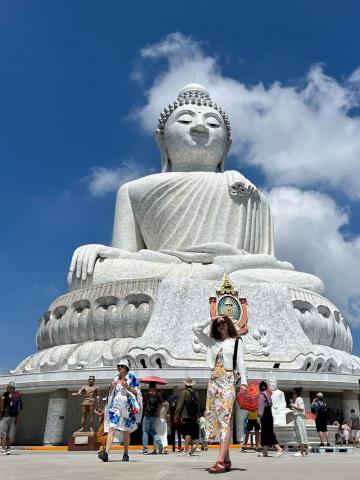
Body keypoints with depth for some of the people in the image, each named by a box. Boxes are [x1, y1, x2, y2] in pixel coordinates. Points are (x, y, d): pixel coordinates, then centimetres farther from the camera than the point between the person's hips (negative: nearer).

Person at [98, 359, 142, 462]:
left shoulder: (131, 377, 3)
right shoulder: (116, 378, 15)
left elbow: (137, 392, 0)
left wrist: (127, 387, -14)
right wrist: (112, 387, 1)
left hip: (127, 406, -3)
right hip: (115, 404, 3)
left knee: (126, 431, 5)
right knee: (111, 428, -13)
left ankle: (126, 454, 18)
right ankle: (106, 453, -22)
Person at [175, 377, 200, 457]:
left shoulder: (184, 392, -6)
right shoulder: (195, 393, 11)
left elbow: (180, 405, -9)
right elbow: (198, 406, 14)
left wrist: (177, 415, -5)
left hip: (186, 416, -5)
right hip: (194, 417, 5)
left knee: (187, 432, -4)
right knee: (191, 432, 18)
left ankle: (186, 450, -6)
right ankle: (193, 444, 3)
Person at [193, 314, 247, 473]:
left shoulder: (236, 341, 8)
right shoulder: (212, 341, 17)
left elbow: (240, 362, -1)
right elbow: (196, 329, 13)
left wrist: (243, 381, -12)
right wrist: (211, 320, 10)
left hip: (228, 380, -5)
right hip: (214, 380, 5)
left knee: (225, 418, -13)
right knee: (216, 418, 3)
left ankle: (220, 461, -20)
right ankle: (226, 460, 10)